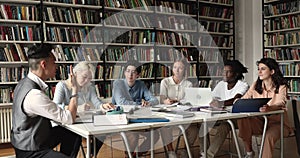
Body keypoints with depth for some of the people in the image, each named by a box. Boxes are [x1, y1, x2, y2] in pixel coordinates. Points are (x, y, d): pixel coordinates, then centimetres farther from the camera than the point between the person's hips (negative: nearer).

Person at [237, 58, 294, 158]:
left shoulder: (281, 86, -6)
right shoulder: (256, 85, 7)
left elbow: (280, 104, -23)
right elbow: (244, 99, 5)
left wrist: (268, 108, -46)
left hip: (277, 122, -4)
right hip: (259, 121, 4)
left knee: (269, 136, -36)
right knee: (242, 119, -26)